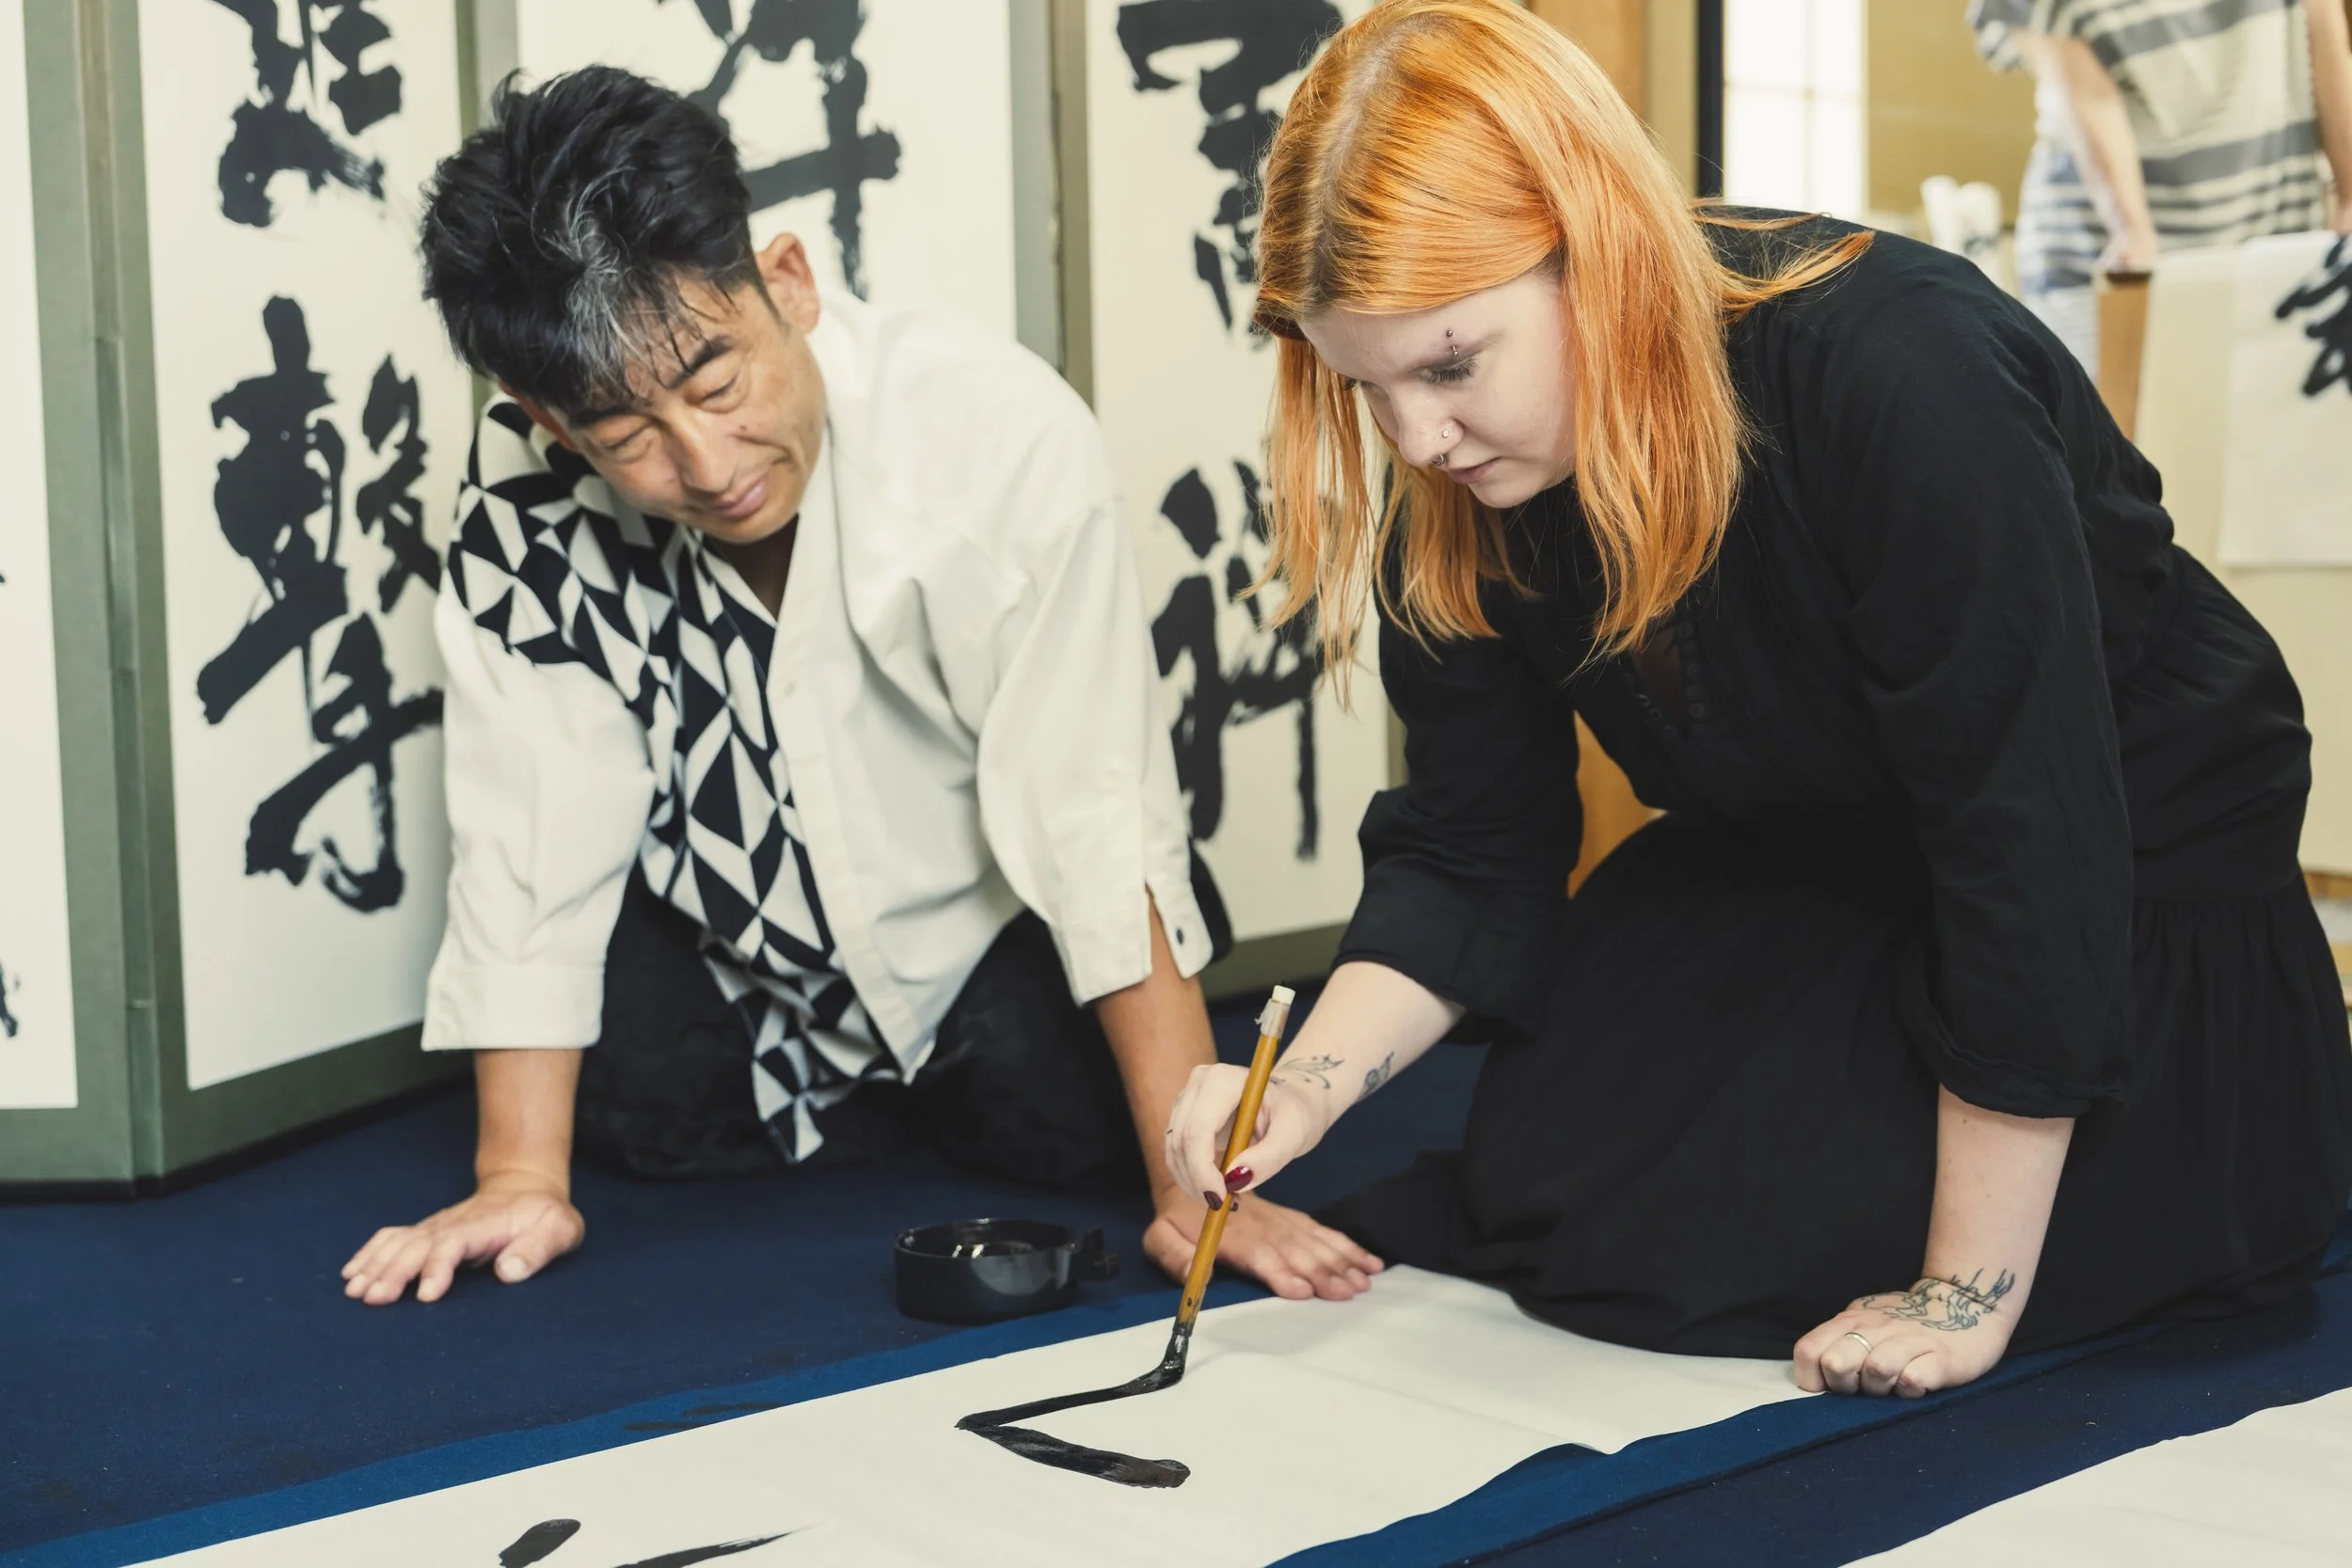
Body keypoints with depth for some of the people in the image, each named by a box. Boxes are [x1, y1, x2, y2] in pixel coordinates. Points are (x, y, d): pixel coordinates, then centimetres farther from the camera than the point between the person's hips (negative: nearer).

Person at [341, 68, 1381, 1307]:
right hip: (734, 939, 2)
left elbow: (1097, 822, -32)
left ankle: (958, 1097, 11)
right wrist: (521, 1180, -23)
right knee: (634, 1099, -21)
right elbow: (531, 841, -19)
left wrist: (1193, 1184, -34)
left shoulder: (1006, 439, -33)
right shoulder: (529, 490, -24)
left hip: (988, 927, -2)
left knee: (1065, 1110, -24)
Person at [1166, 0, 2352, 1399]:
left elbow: (2031, 845, -33)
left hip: (2135, 889, -6)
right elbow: (1470, 859, -5)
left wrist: (1967, 1294, -29)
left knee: (1693, 1239, -17)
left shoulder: (1902, 381, -36)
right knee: (1533, 1172, -2)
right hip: (1808, 864, 7)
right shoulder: (1462, 498, -14)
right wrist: (1310, 1085, -24)